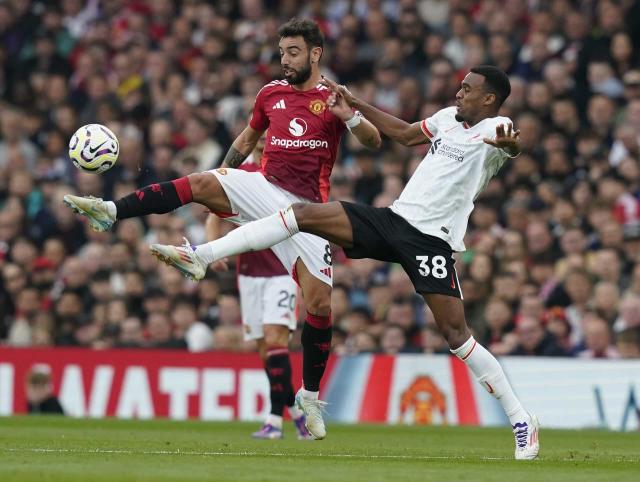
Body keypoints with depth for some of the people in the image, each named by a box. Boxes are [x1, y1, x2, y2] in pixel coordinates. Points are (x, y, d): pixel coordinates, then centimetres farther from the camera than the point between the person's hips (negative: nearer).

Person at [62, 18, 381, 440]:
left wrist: (349, 116, -28)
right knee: (201, 184, -25)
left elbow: (374, 142, -10)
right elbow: (249, 137, 26)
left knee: (320, 302, -8)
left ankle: (310, 397, 6)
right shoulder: (271, 93, 10)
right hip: (265, 189, 3)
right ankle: (110, 212, -33)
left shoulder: (333, 99, -1)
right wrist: (225, 168, 14)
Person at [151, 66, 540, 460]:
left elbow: (511, 145, -32)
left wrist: (509, 144, -56)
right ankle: (202, 255, -6)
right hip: (394, 217, 7)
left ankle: (522, 420, -1)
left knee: (456, 333, -12)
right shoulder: (449, 118, 16)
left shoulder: (494, 128, -8)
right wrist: (356, 105, 33)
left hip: (432, 240, -7)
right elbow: (405, 134, 34)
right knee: (302, 214, -5)